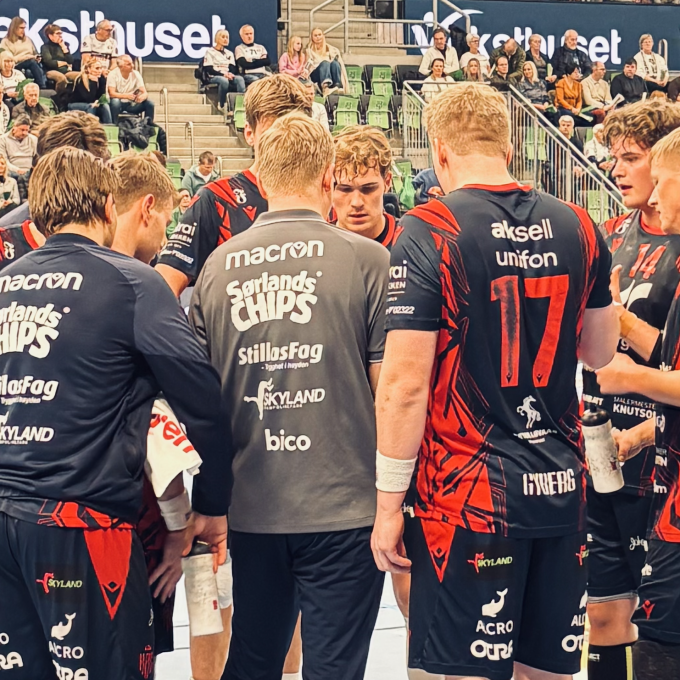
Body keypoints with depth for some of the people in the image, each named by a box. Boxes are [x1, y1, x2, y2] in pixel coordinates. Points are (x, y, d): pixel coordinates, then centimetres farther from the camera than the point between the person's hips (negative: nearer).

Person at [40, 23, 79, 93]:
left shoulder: (64, 44, 18)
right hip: (52, 71, -5)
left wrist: (63, 47, 1)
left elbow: (70, 61, 5)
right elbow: (49, 62, -10)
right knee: (62, 77, -40)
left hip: (65, 71, 5)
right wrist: (65, 63, 1)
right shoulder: (46, 46, 4)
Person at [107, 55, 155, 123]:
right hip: (118, 104, -3)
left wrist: (143, 96, -35)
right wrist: (126, 96, -39)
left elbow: (145, 93, -9)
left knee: (149, 103, -19)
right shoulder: (113, 74, -12)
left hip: (131, 105, 3)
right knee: (115, 101, -37)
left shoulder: (136, 74, -4)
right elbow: (112, 93, -22)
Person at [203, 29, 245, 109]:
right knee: (224, 81, -40)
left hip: (228, 76, 4)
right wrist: (223, 74, -18)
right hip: (214, 77, -4)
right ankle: (222, 106, -30)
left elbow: (233, 68, 11)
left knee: (240, 78, -30)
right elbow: (209, 69, -4)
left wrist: (230, 74, -14)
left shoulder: (229, 53, 24)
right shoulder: (210, 51, 8)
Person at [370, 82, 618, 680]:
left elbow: (405, 383, -15)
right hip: (562, 490, 5)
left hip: (468, 496, -5)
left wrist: (388, 505, -7)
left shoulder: (429, 232, -11)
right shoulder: (577, 226, 4)